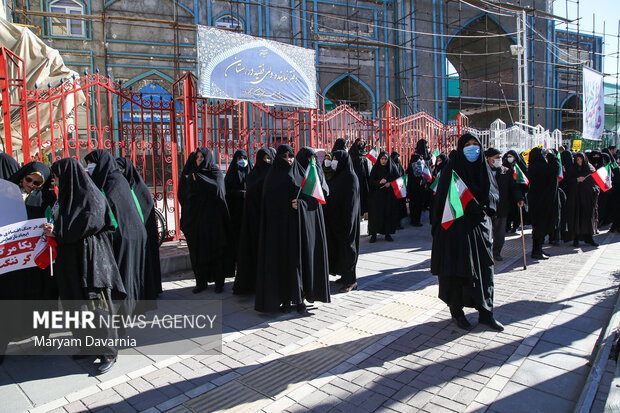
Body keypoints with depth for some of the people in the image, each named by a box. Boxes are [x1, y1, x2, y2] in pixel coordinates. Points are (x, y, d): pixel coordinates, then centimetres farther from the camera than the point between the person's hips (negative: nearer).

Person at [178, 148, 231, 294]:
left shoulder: (216, 173, 2)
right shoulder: (191, 175, 14)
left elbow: (217, 189, -16)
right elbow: (182, 194, 5)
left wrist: (198, 180, -11)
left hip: (212, 218, -4)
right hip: (195, 218, 4)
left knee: (215, 248, -2)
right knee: (197, 249, 4)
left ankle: (219, 282, 7)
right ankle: (201, 282, 14)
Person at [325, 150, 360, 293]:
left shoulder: (350, 177, -13)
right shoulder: (337, 176, 13)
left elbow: (350, 201, -19)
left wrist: (346, 221, -23)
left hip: (345, 218, -9)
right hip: (335, 218, 9)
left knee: (346, 245, -4)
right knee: (338, 245, 12)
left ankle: (351, 280, 3)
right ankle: (345, 276, 23)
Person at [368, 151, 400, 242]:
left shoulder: (393, 167, 5)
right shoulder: (375, 168, 2)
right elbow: (371, 181, -2)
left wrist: (390, 183, -13)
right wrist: (379, 182, -21)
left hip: (389, 194, 1)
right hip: (377, 194, -1)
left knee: (389, 213, -1)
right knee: (376, 213, -7)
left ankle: (388, 234, 9)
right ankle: (374, 234, -3)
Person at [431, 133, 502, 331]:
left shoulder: (483, 168, 11)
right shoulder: (452, 168, -5)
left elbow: (494, 194, 10)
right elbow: (444, 198, -10)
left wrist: (482, 203, -10)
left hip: (480, 226, 5)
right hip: (457, 228, -5)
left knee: (483, 269, 7)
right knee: (458, 271, 2)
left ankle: (485, 313, 18)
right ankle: (457, 312, 16)